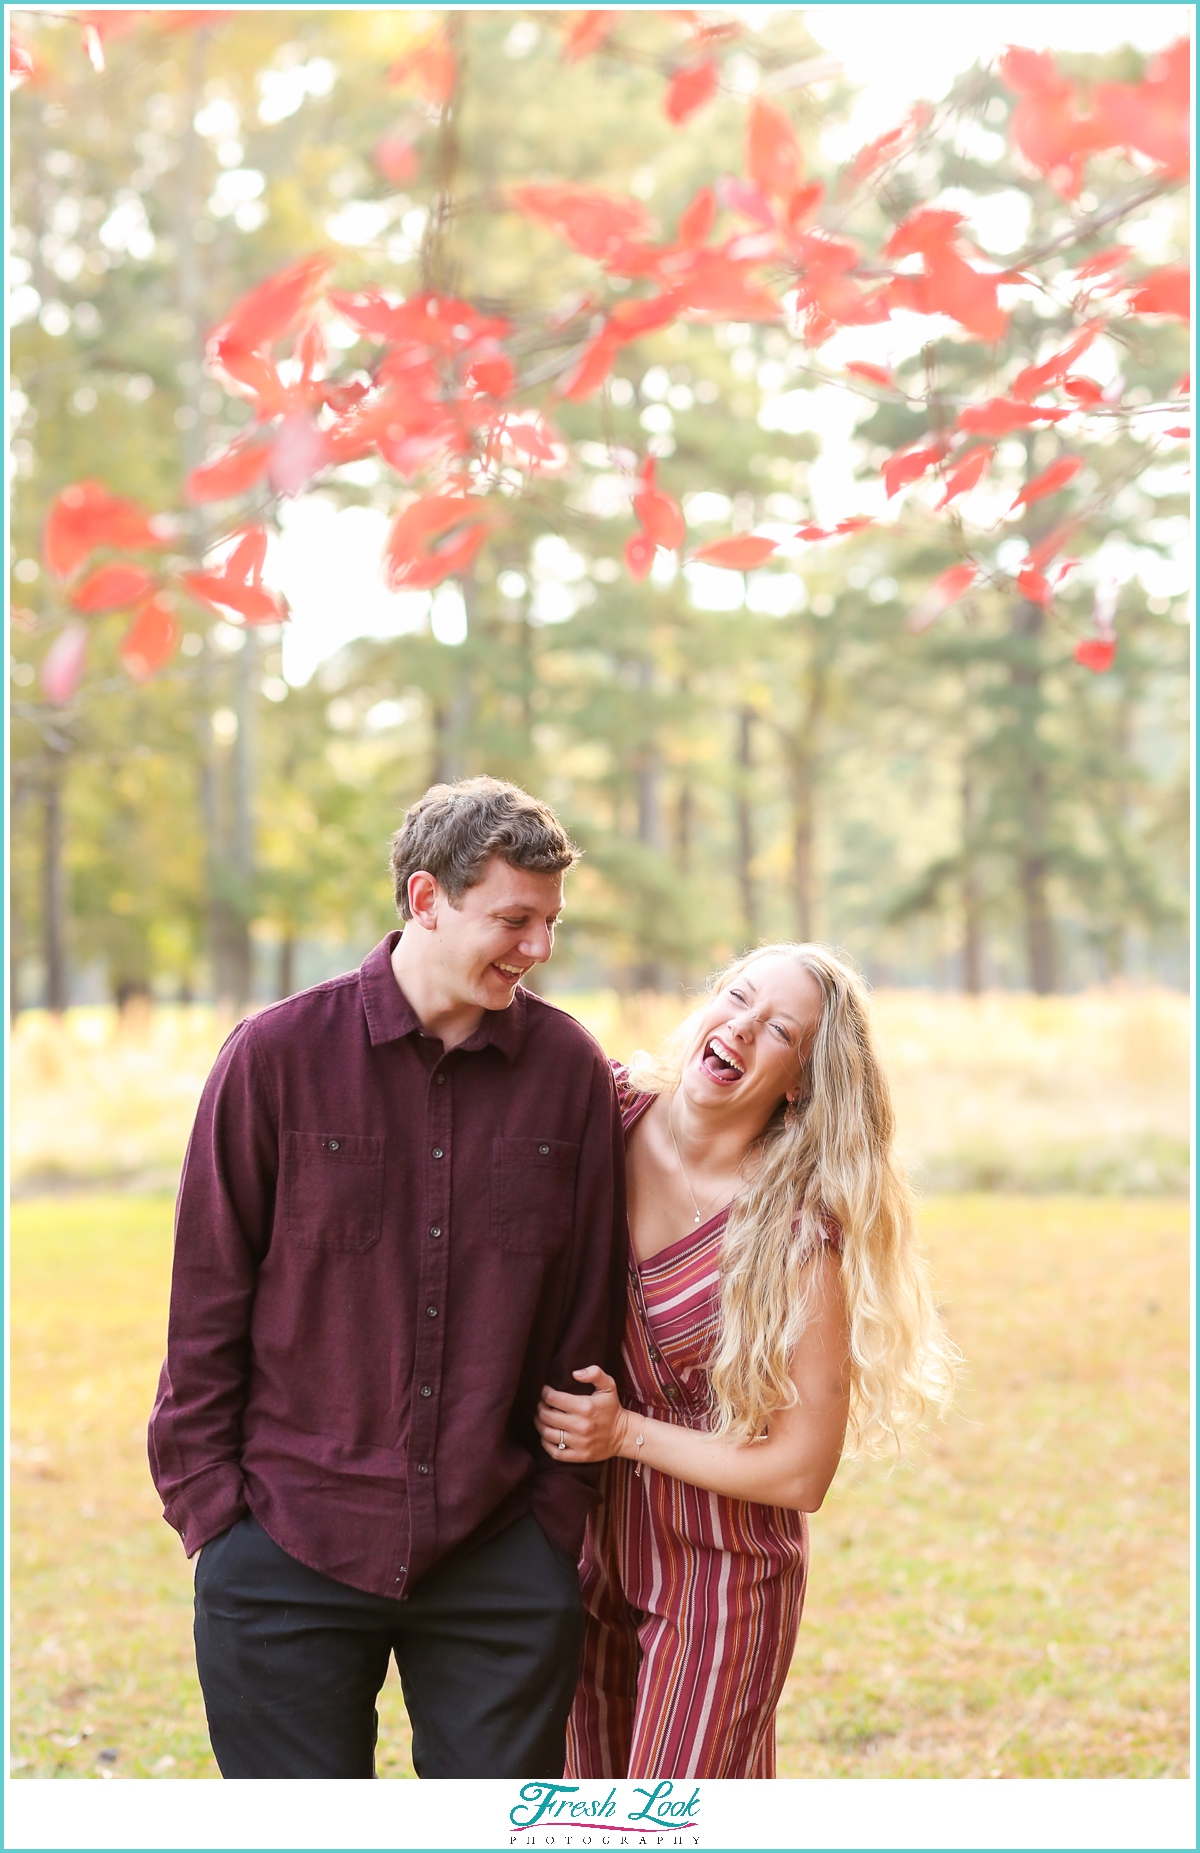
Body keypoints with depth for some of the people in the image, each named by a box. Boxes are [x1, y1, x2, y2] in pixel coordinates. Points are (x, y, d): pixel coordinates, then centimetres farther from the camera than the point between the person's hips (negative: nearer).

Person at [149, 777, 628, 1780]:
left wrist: (561, 1504, 4)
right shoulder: (279, 1055, -5)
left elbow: (590, 1312, 6)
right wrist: (210, 1502, -2)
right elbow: (206, 1301, 0)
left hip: (503, 1559, 2)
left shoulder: (571, 1070, 1)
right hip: (287, 1552, -1)